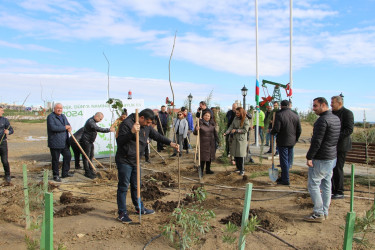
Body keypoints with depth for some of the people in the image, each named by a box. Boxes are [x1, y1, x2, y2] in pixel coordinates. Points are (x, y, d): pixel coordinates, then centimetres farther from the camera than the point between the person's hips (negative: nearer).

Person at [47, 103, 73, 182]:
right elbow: (53, 128, -24)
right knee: (55, 160, 1)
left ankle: (65, 173, 27)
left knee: (68, 156, 13)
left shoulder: (63, 116, 15)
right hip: (55, 143, -8)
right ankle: (55, 175, 13)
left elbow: (68, 124, 23)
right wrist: (64, 128, -17)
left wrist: (69, 128, -2)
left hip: (64, 142, 8)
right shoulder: (50, 117, -10)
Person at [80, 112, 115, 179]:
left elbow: (98, 129, 20)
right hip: (86, 141, -10)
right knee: (86, 157, -2)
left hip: (90, 141, 10)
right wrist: (109, 130, -31)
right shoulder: (90, 122, -23)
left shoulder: (93, 121, 10)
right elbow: (99, 129, -32)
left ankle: (91, 171, 24)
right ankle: (87, 172, 4)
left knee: (91, 156, 15)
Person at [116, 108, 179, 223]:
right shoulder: (127, 124, -19)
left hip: (135, 161, 8)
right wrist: (131, 132, -41)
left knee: (136, 186, 18)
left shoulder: (146, 127, 5)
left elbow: (157, 136, 11)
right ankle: (122, 213, 10)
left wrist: (170, 143, 0)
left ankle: (140, 208, 31)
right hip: (124, 161, -7)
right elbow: (119, 141, -25)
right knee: (123, 187, 0)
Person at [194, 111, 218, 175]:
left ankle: (208, 170, 25)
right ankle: (201, 171, 4)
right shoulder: (200, 123, -10)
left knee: (210, 156, 12)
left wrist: (217, 140, 16)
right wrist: (196, 130, -34)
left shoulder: (212, 123, 6)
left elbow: (215, 132, 16)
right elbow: (195, 133, -13)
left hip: (211, 143, 6)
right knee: (203, 157, -5)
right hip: (203, 143, -6)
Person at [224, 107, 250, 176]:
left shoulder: (246, 120, -9)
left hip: (242, 140, -5)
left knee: (241, 155, -4)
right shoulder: (236, 118, 8)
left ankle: (242, 169, 7)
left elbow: (245, 130, -13)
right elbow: (231, 126, 3)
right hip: (235, 139, 5)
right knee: (235, 154, 8)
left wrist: (236, 130, -15)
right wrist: (226, 132, -11)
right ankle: (238, 168, 23)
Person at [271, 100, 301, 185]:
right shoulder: (295, 116, 5)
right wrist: (295, 139, 19)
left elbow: (276, 129, -19)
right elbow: (299, 130, 7)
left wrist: (272, 133, 1)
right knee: (288, 160, 15)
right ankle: (283, 177, 25)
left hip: (282, 142, -6)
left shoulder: (279, 115, -13)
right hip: (292, 142, 6)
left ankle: (285, 180, 5)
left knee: (284, 161, 0)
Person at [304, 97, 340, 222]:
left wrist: (309, 157, -16)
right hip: (332, 157, 9)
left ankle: (319, 214, 2)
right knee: (326, 184, 14)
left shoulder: (322, 120, -19)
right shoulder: (336, 119, 11)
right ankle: (325, 212, 23)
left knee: (313, 185, -1)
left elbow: (317, 141, -23)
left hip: (321, 159, -9)